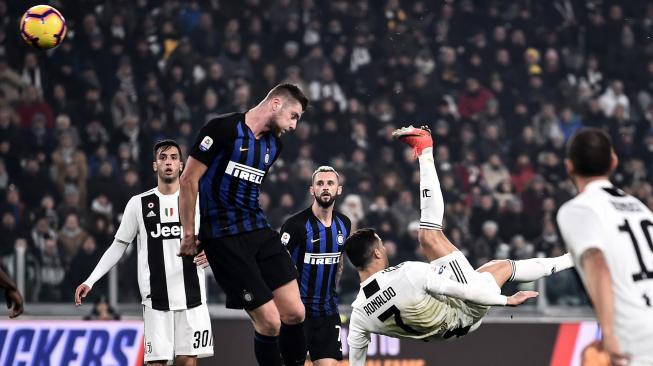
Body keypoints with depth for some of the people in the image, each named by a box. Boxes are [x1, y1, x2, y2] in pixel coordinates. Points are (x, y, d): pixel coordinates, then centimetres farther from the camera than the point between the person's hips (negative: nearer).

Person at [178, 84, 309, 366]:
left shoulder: (274, 144, 12)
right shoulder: (223, 129, -11)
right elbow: (188, 181, -8)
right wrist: (189, 235, -3)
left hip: (259, 230, 7)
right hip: (224, 237, -7)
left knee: (294, 313, -2)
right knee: (269, 322, -11)